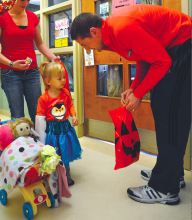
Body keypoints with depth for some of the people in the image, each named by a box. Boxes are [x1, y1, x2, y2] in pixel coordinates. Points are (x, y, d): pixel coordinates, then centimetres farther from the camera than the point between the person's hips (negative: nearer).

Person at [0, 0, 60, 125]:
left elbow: (40, 44, 17)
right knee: (18, 117, -5)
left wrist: (53, 58, 1)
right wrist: (12, 64, -20)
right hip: (11, 73, -3)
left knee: (37, 114, 0)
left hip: (32, 71, 4)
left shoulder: (33, 17, 11)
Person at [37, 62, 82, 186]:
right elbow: (40, 115, -8)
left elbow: (70, 105, 11)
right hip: (52, 129, -4)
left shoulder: (65, 93, -2)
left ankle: (67, 176, 34)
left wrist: (74, 116, -4)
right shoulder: (44, 98, -14)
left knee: (65, 155, 16)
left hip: (65, 127, 4)